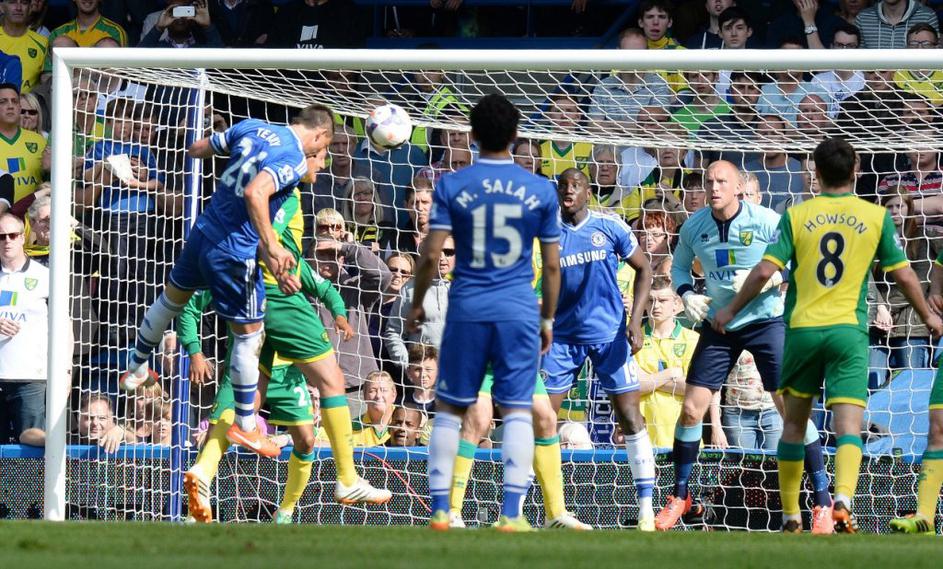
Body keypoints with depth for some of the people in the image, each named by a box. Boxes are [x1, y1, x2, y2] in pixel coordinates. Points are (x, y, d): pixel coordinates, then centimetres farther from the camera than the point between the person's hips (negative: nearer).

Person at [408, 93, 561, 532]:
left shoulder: (451, 186, -1)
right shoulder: (540, 191, 2)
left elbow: (430, 254, -4)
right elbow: (552, 265, 5)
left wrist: (417, 303, 10)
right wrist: (548, 318, 16)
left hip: (466, 310, 0)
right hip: (519, 311, 0)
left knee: (449, 409, 10)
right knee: (517, 412, 2)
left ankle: (439, 509, 6)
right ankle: (511, 513, -7)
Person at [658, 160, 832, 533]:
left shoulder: (767, 222, -13)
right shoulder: (693, 227, -1)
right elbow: (679, 267, 15)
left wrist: (769, 279, -24)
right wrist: (687, 295, -4)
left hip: (766, 320, -4)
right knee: (691, 409, -1)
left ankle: (823, 501, 0)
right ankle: (679, 496, 17)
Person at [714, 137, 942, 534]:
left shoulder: (797, 216, 1)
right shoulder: (877, 217, 1)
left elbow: (765, 271, -4)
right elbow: (903, 275, 7)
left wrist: (731, 310, 10)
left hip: (802, 328, 1)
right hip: (849, 330, -1)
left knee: (794, 423, 16)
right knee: (848, 427, -7)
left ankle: (790, 516, 21)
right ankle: (842, 502, -31)